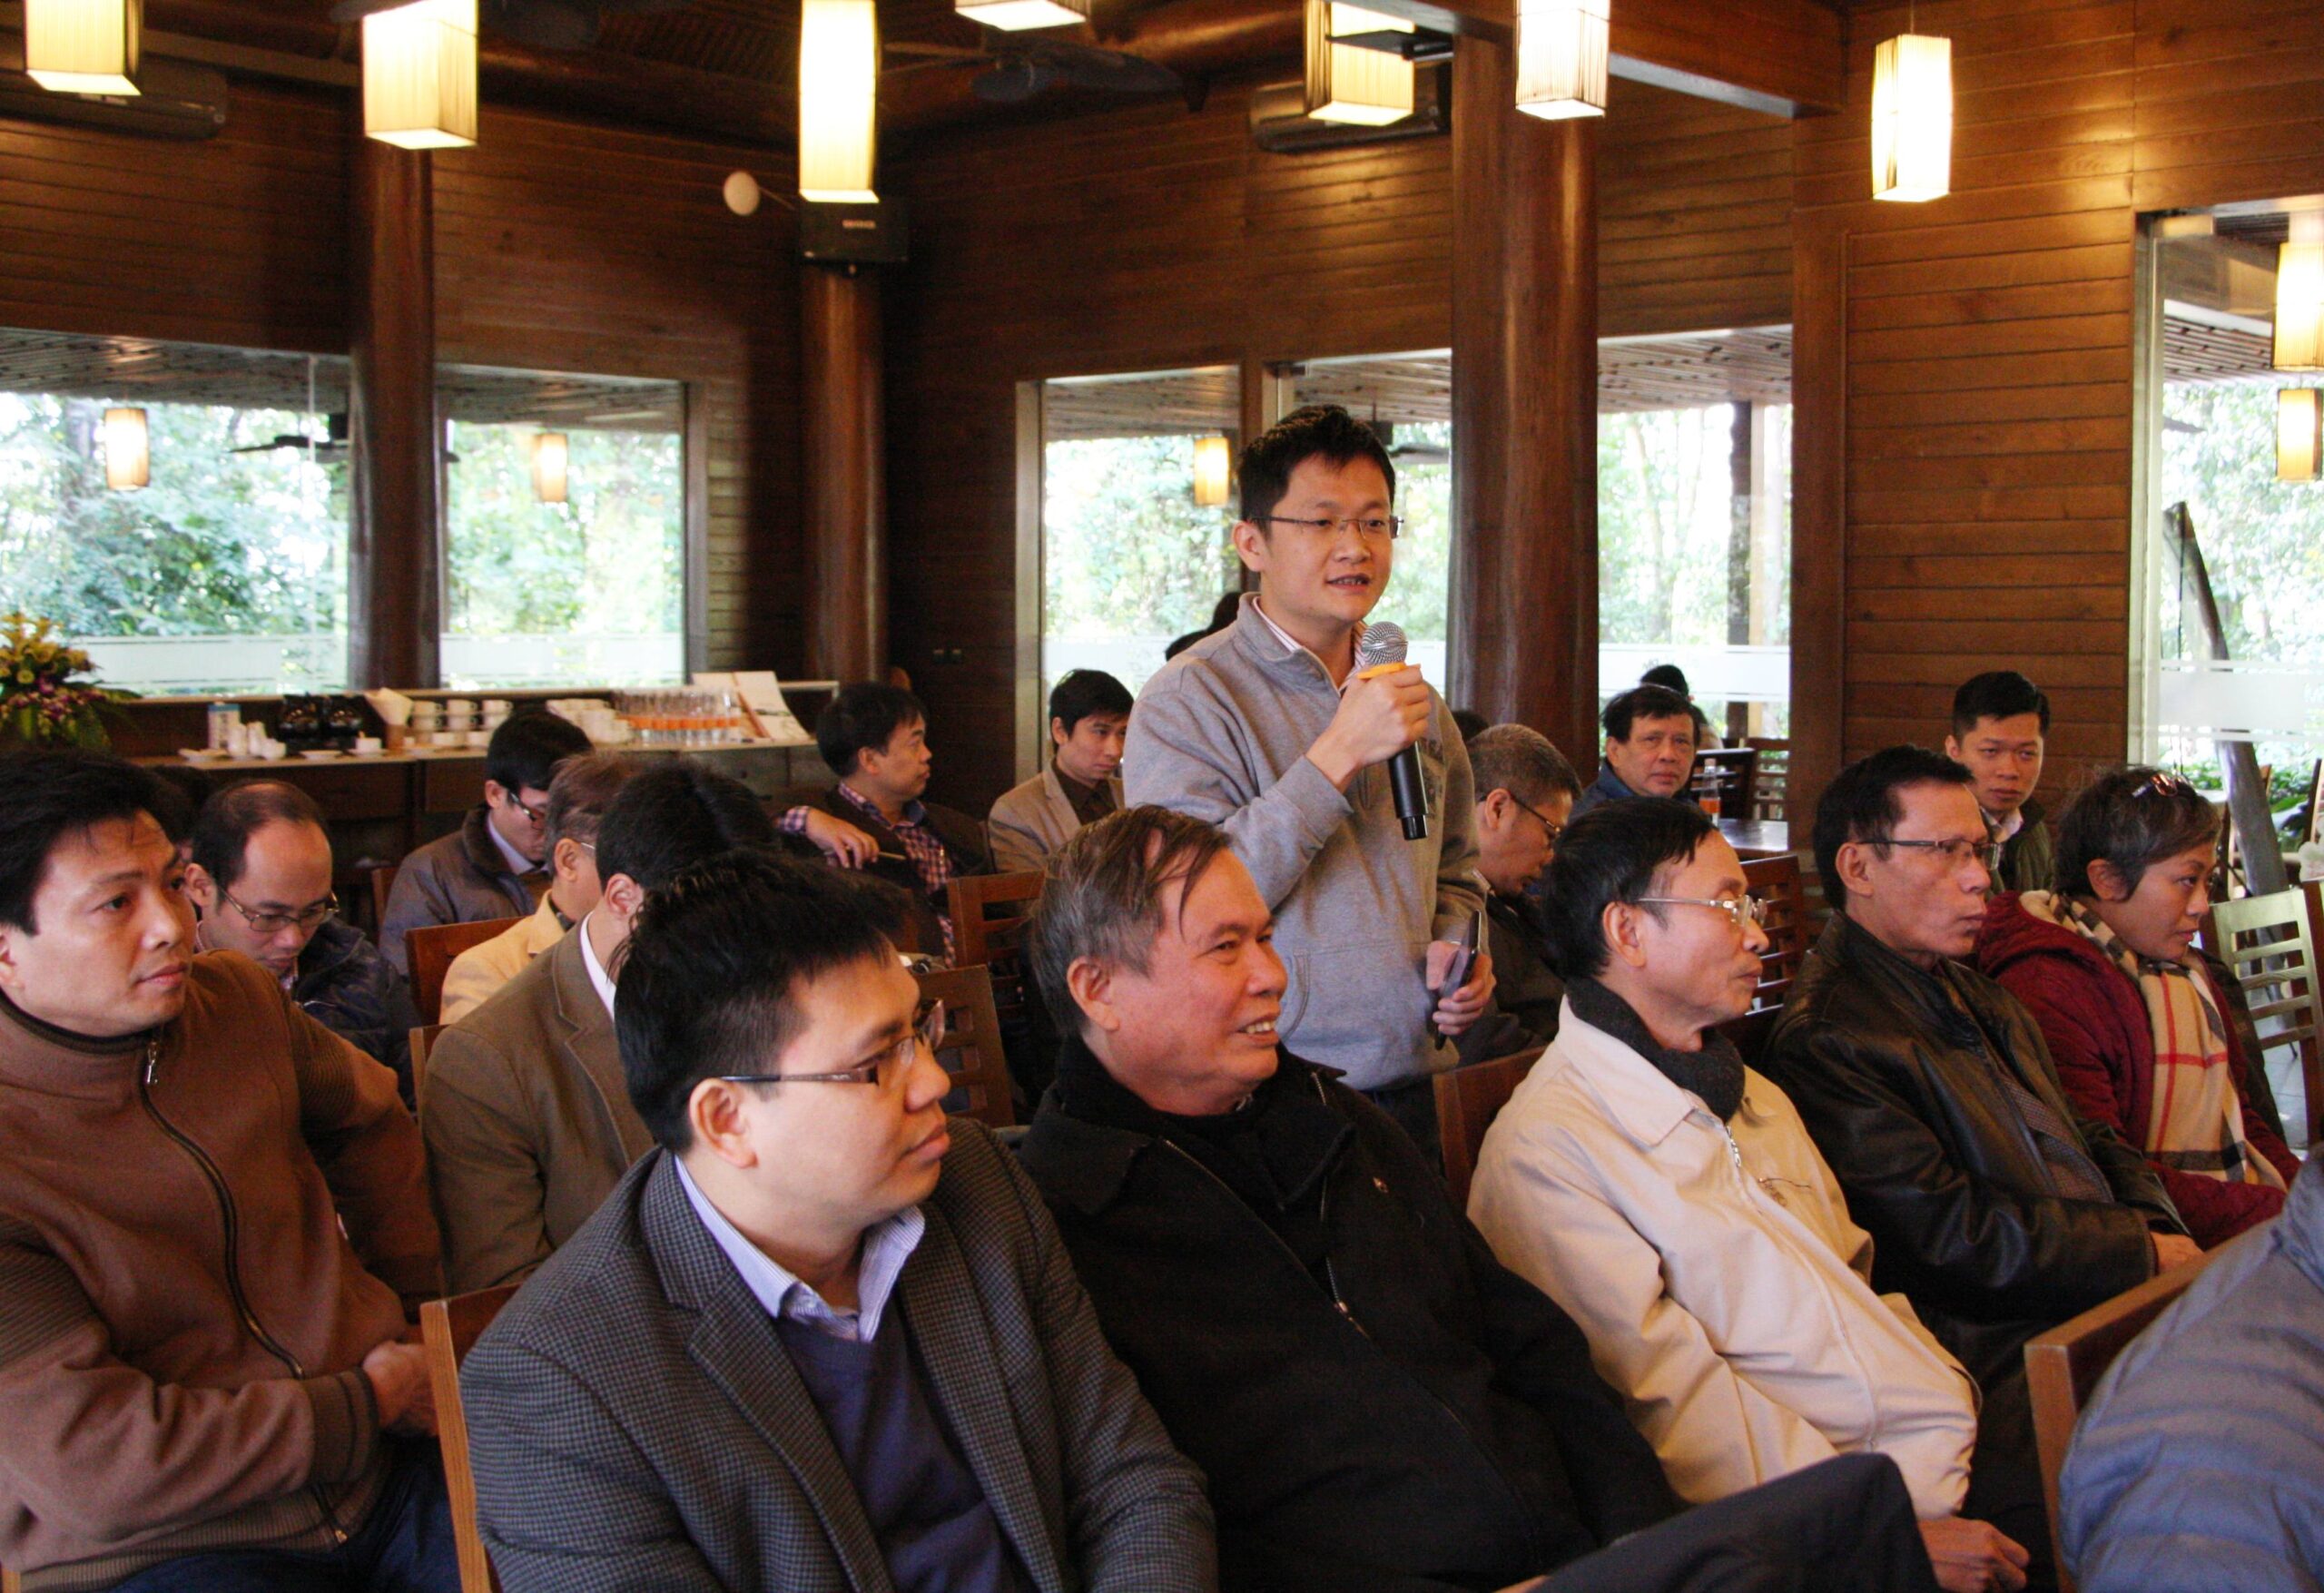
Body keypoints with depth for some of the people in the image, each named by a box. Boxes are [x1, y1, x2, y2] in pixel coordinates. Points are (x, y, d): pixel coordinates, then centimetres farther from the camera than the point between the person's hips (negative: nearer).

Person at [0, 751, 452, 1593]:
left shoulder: (240, 998, 5)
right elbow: (92, 1466, -18)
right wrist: (371, 1404, -11)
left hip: (383, 1462, 6)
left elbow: (366, 1120, 26)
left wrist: (419, 1305, 20)